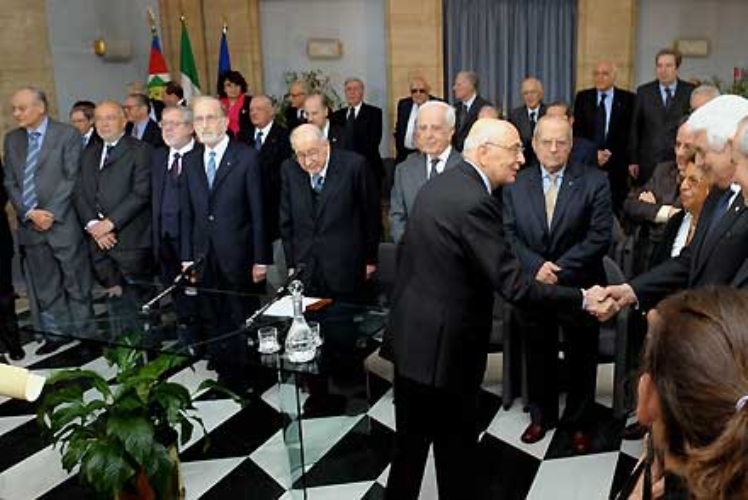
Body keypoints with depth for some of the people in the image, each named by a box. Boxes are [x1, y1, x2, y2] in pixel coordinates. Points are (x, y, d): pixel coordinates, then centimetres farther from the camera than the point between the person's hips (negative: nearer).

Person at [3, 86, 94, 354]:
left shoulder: (67, 134, -4)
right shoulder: (12, 139, 11)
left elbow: (72, 178, -9)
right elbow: (10, 182, 8)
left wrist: (50, 214, -13)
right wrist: (29, 213, -7)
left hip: (63, 222, -5)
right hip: (29, 225, 5)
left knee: (76, 283, 5)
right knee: (44, 286, 12)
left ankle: (84, 332, 16)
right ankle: (55, 334, 22)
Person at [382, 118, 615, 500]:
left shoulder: (438, 184, 6)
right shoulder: (475, 202, -22)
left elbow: (406, 251, 15)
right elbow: (513, 286, -25)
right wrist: (582, 299, -17)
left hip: (412, 333, 9)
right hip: (442, 344, -9)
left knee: (411, 439, 22)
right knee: (455, 445, 10)